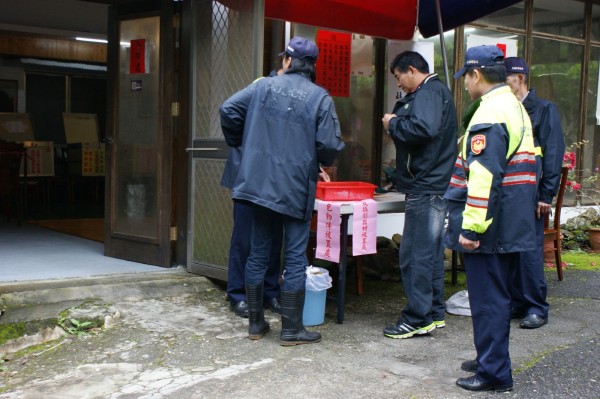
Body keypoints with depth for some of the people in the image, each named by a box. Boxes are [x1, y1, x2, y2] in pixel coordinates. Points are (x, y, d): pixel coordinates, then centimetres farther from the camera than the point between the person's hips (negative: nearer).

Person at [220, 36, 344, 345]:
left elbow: (228, 109, -2)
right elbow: (330, 144, -12)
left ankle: (256, 322, 21)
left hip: (259, 184, 3)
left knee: (258, 253, 13)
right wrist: (325, 161, 10)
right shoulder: (320, 97, -6)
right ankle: (291, 328, 10)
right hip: (297, 189, -3)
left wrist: (238, 142, 15)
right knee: (295, 258, 5)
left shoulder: (264, 86, 3)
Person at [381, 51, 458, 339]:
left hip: (424, 187, -11)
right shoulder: (438, 91, 21)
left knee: (415, 254, -6)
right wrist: (396, 122, 7)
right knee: (431, 252, 15)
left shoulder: (428, 92, -12)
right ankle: (434, 314, 23)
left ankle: (417, 319, 0)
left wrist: (393, 124, -14)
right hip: (435, 185, 11)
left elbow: (424, 128, -30)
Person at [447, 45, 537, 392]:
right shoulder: (516, 107, 15)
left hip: (490, 225, -10)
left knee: (487, 298, -1)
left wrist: (471, 226, -24)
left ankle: (494, 373, 8)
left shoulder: (490, 115, -18)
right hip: (512, 224, 10)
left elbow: (484, 176, -26)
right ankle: (491, 359, 33)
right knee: (498, 295, 19)